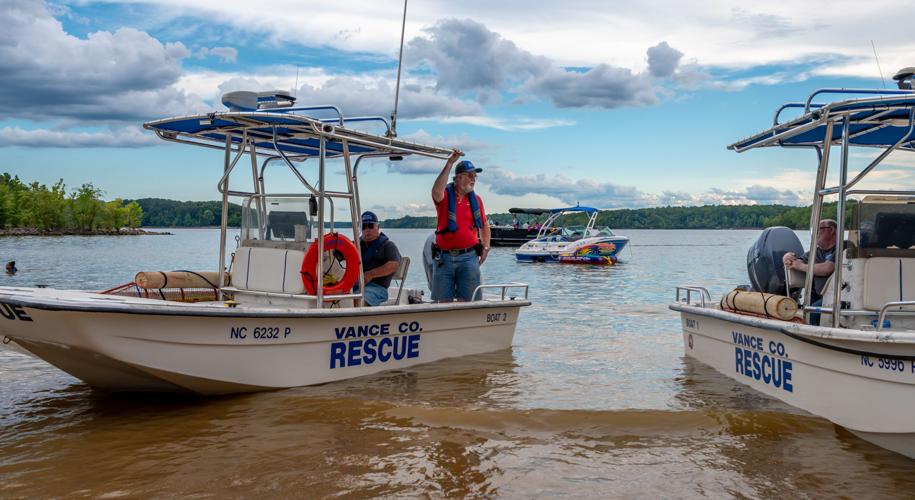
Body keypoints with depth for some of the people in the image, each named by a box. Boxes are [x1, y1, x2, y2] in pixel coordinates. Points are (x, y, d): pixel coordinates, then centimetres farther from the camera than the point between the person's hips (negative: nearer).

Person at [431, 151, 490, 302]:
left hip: (468, 257, 2)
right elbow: (436, 191, -27)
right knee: (444, 300, 5)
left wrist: (486, 248, 12)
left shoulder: (476, 199, 10)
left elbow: (484, 225, 22)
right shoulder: (445, 196, -1)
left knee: (466, 300, 2)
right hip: (444, 257, -2)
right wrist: (449, 164, -26)